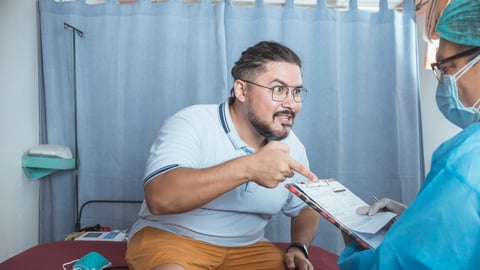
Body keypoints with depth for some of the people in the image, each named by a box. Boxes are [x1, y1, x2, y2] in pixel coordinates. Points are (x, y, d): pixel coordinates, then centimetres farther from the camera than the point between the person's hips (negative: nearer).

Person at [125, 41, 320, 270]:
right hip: (171, 237, -4)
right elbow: (159, 198, -32)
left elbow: (305, 209, 13)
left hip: (246, 248, 4)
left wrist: (298, 248, -8)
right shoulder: (191, 124, -18)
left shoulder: (292, 146, 0)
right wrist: (248, 168, -40)